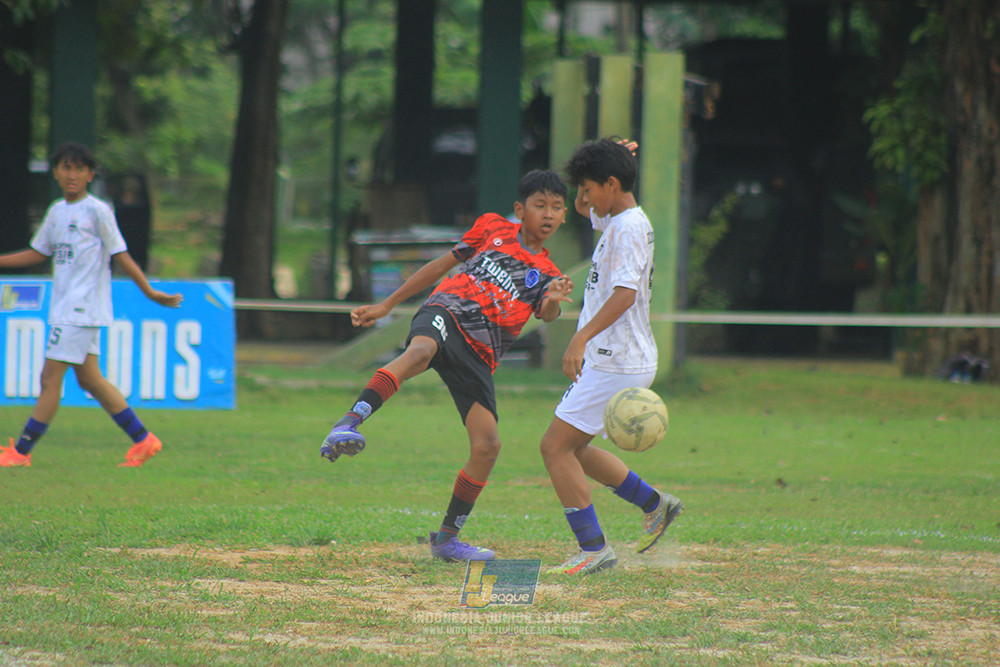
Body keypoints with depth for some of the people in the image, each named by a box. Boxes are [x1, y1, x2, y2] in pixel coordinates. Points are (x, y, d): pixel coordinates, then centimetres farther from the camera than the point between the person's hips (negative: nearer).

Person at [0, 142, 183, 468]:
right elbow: (38, 253, 23)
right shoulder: (57, 212, 14)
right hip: (63, 306, 8)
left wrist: (151, 292, -10)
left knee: (50, 377, -8)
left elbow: (120, 255, -6)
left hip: (83, 308, -8)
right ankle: (142, 439, 16)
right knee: (89, 378, 10)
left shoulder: (98, 211, -8)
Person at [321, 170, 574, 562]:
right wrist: (386, 306, 20)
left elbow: (546, 314, -3)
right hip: (445, 315, -3)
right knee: (421, 351, -39)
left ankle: (447, 539, 10)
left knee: (487, 446, -7)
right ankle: (348, 424, -59)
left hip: (478, 356, 3)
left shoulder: (547, 274, 18)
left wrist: (554, 302, -29)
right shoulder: (493, 229, 17)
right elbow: (442, 265, 22)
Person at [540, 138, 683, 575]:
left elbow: (625, 292, -31)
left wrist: (582, 338, -42)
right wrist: (609, 161, 17)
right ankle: (654, 504, 25)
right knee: (571, 447, 19)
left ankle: (594, 549, -9)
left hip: (618, 363, -10)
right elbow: (584, 209, 37)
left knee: (556, 446, -11)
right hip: (606, 359, 10)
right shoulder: (613, 220, 14)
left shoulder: (630, 228, -17)